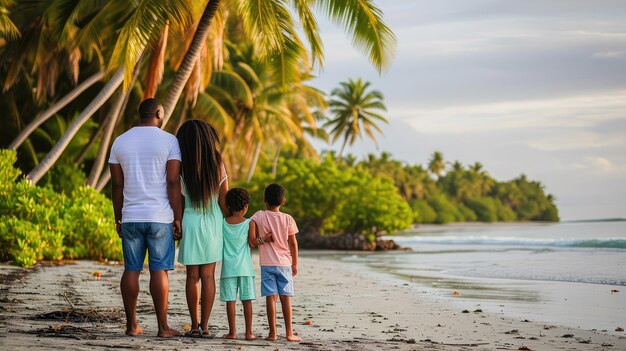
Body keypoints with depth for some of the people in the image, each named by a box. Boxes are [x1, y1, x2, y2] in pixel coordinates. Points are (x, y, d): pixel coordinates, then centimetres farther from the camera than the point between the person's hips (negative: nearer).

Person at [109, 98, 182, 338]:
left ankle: (131, 324, 10)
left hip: (130, 217, 4)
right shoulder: (169, 141, -4)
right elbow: (173, 183, -9)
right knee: (159, 270, -1)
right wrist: (178, 218, -5)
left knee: (131, 270, 7)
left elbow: (117, 185, 8)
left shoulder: (120, 142, 7)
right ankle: (163, 327, 0)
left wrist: (118, 219, 13)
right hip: (160, 218, -3)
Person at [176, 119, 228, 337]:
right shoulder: (218, 166, -5)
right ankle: (204, 326, 3)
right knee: (208, 276, 4)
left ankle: (194, 325, 10)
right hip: (213, 223, 1)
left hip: (190, 223, -1)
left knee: (193, 276, 8)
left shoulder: (180, 168, -8)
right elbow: (224, 203, -1)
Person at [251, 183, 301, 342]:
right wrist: (295, 264, 11)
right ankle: (289, 333, 4)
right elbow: (293, 243, 4)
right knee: (285, 298, 4)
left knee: (271, 297, -1)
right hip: (285, 263, 1)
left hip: (267, 263, -1)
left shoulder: (259, 216, -3)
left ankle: (272, 333, -2)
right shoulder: (288, 219, -1)